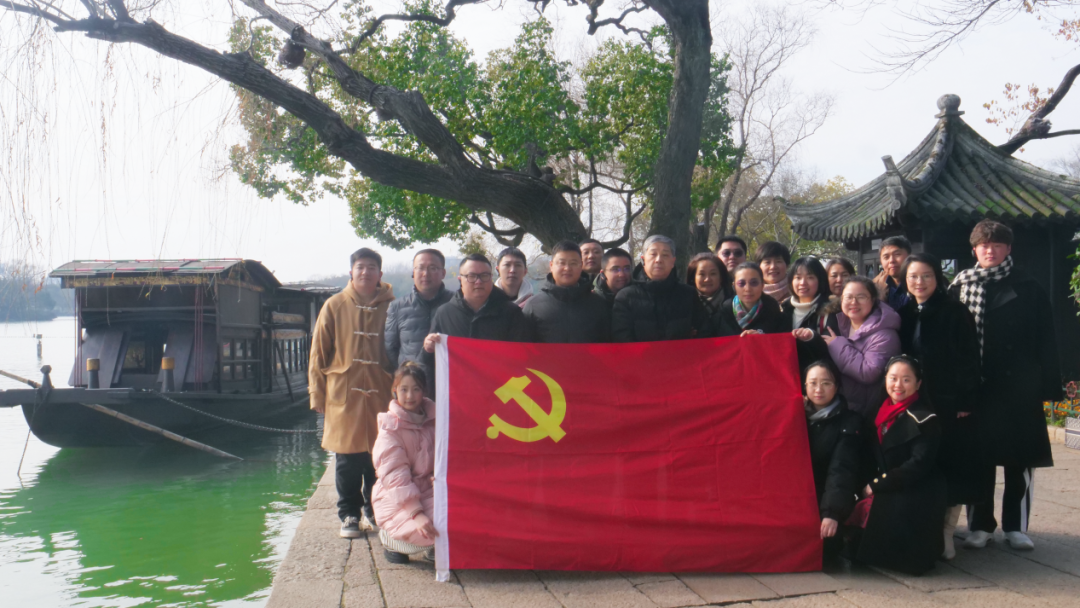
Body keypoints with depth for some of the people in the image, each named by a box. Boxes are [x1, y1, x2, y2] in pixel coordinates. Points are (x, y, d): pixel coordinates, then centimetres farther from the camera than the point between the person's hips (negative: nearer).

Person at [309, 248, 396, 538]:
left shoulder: (391, 307, 4)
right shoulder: (335, 306, 4)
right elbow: (319, 353, 6)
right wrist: (318, 394, 1)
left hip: (381, 394, 0)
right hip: (344, 394, 0)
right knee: (347, 459, 4)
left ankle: (375, 509, 24)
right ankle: (349, 515, 17)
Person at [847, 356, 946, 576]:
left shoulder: (924, 419, -10)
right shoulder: (883, 411, 10)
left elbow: (919, 465, -17)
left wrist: (877, 485, -16)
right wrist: (868, 485, -3)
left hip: (916, 497, -7)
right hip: (885, 496, 7)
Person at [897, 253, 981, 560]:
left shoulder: (956, 313, -4)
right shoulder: (903, 315, 9)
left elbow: (969, 360, -7)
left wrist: (966, 401, -14)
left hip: (950, 405, -4)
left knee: (950, 470, 0)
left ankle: (945, 534, 9)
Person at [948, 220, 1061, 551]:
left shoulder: (1027, 287, 2)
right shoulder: (961, 285, 3)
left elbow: (1046, 339, 1)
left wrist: (1049, 384, -5)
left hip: (1019, 385, 0)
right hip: (977, 386, 0)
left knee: (1019, 457, 6)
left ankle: (1015, 525, 19)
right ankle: (980, 525, 17)